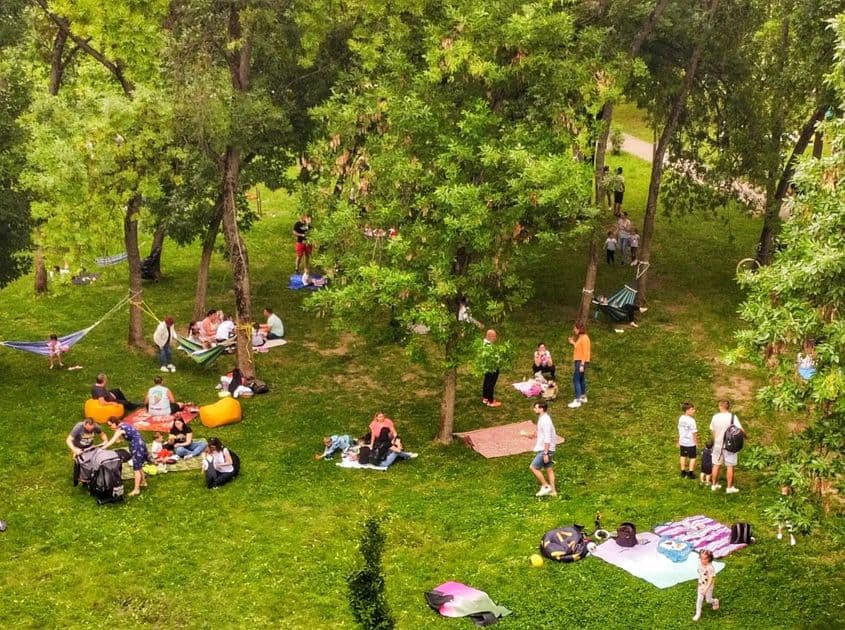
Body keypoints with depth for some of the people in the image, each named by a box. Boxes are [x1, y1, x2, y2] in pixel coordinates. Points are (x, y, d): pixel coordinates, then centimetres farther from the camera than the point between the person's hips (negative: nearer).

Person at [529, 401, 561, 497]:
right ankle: (553, 491, 20)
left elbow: (547, 439, -24)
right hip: (544, 449, 10)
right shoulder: (542, 418, 8)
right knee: (549, 469, 14)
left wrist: (546, 453, -22)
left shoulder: (545, 421, -23)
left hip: (546, 450, -10)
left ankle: (546, 486, 2)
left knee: (533, 467, -5)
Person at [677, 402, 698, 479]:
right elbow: (694, 433, -19)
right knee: (692, 458, 8)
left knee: (683, 456, 19)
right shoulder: (691, 420, -22)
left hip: (682, 442, 7)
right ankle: (690, 473, 11)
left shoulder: (681, 418, -1)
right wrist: (696, 442, -7)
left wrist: (678, 441, 17)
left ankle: (683, 472, 27)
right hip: (691, 443, -7)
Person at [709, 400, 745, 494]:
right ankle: (729, 487, 9)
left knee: (716, 465, 15)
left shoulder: (715, 417, -3)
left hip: (718, 444, 3)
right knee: (730, 466, 5)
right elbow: (741, 430, -19)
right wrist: (745, 435, 3)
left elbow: (712, 430, 7)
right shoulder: (732, 417, -14)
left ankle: (714, 484, 25)